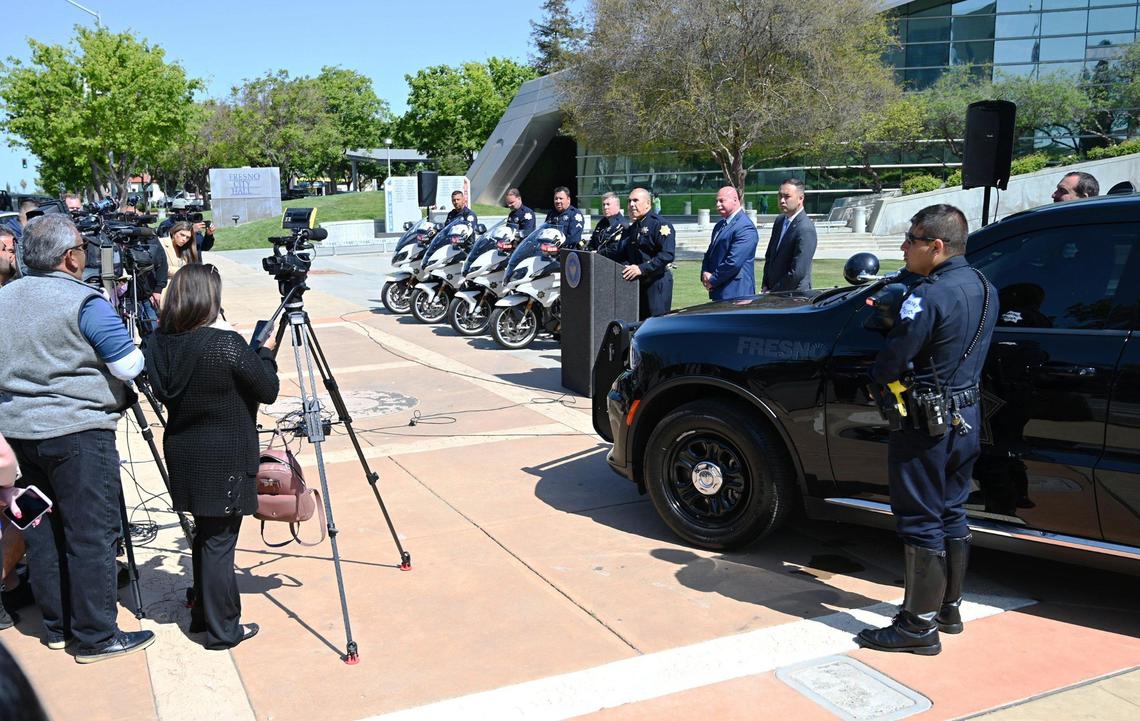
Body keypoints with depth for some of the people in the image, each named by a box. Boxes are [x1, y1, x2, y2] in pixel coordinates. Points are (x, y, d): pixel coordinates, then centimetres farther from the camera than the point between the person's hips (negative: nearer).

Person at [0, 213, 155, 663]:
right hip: (77, 430, -8)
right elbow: (131, 367, -12)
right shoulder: (85, 304, -15)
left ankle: (56, 625, 25)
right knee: (92, 533, -1)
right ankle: (96, 637, 4)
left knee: (42, 528, 15)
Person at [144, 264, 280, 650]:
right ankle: (222, 629, 14)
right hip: (225, 460, -7)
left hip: (184, 458, 7)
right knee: (219, 541, 3)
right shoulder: (227, 345, -21)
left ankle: (204, 613, 32)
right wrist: (266, 352, 5)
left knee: (205, 534, 20)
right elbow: (268, 391, -11)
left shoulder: (160, 343, -1)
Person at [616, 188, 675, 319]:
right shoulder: (632, 228, 18)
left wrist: (641, 269, -27)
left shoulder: (660, 225, -9)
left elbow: (667, 255, -20)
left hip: (657, 283, -8)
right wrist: (625, 267, -2)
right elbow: (624, 254, 22)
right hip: (636, 282, 8)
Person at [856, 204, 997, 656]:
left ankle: (919, 626, 10)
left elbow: (891, 364, -20)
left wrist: (877, 377, 2)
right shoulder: (983, 288, 6)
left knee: (920, 523, 1)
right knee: (951, 514, 19)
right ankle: (948, 608, 32)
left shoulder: (929, 295, -22)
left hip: (926, 424, -9)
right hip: (967, 416, 9)